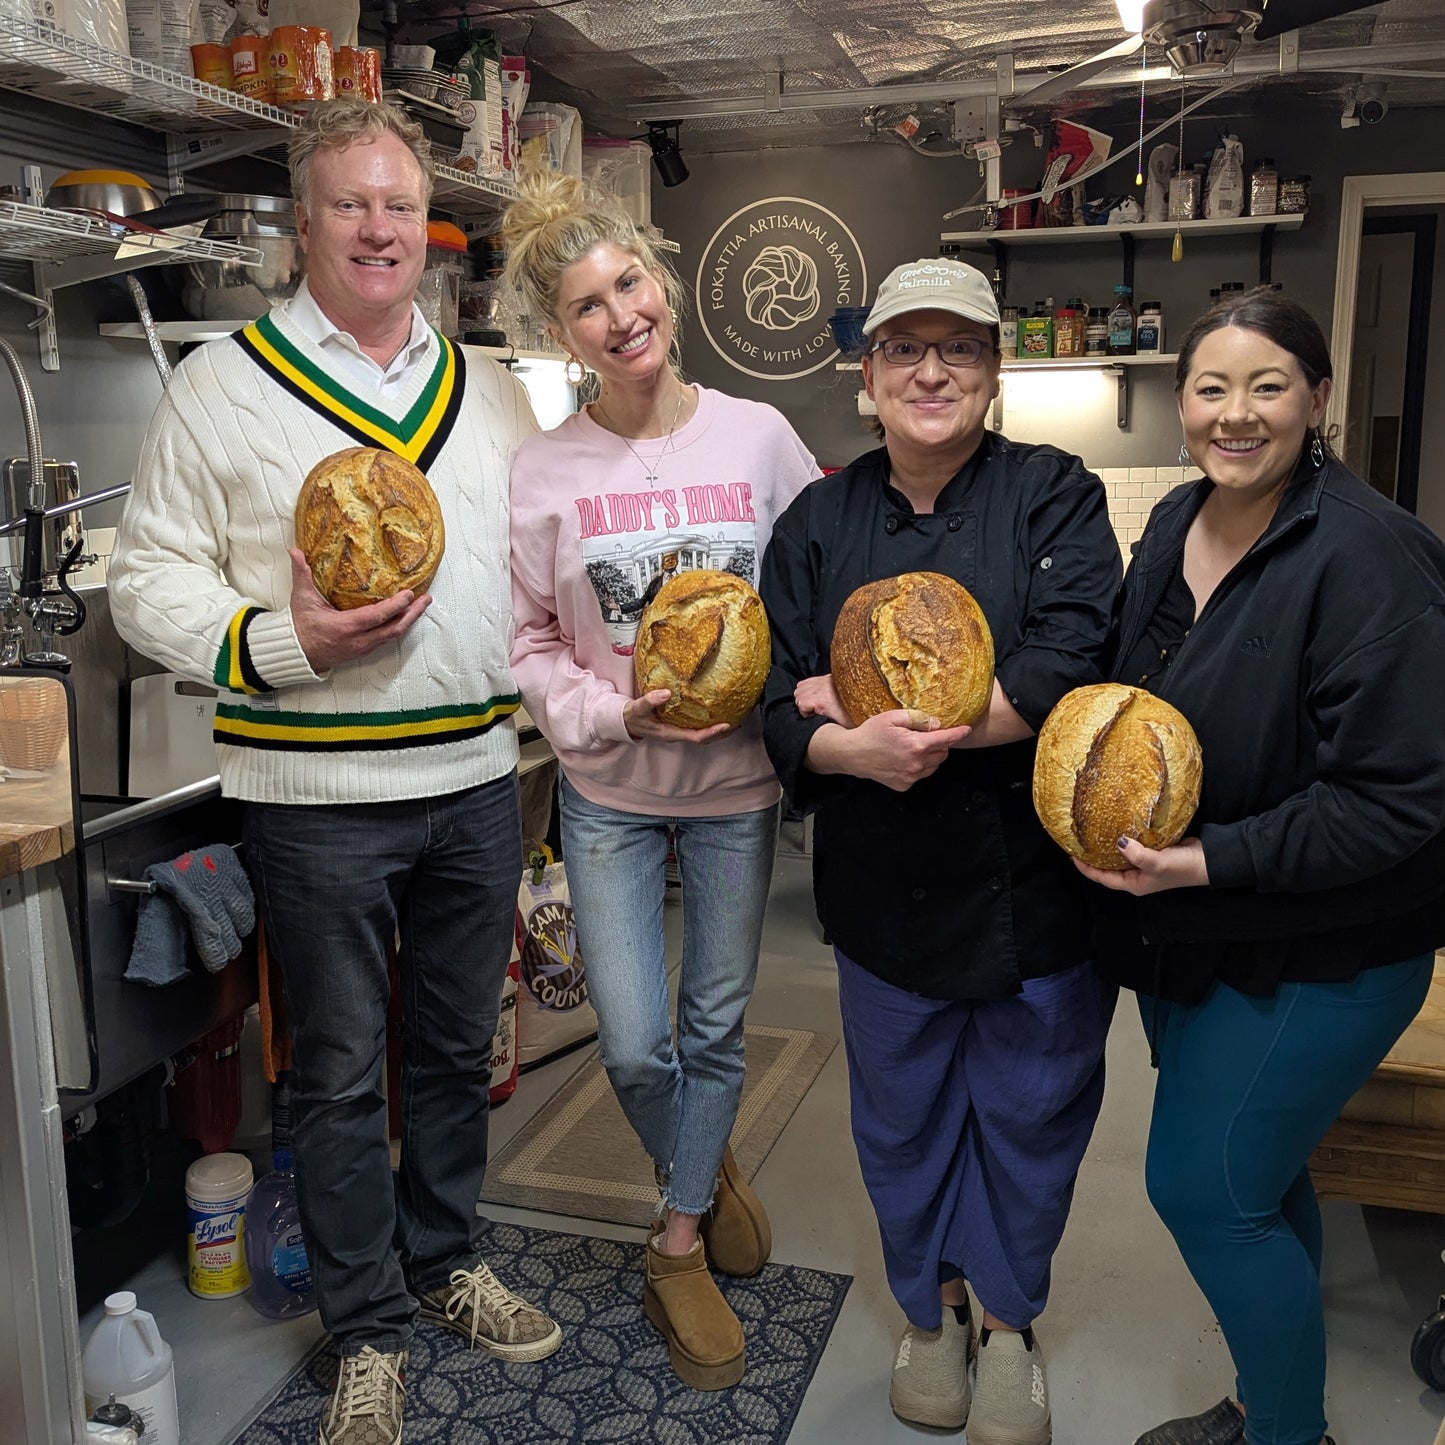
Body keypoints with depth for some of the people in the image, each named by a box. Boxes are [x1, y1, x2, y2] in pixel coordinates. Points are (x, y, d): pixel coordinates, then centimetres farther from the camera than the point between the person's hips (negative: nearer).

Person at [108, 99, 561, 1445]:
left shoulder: (486, 386, 11)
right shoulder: (222, 384, -2)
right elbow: (150, 580, -5)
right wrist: (287, 645, -19)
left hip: (476, 778, 4)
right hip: (317, 794, -4)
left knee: (457, 1046, 17)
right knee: (340, 1072, 8)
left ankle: (448, 1263, 39)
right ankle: (369, 1333, 28)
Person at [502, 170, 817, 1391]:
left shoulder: (758, 437, -5)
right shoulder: (543, 470, -7)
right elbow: (529, 645, -3)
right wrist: (616, 714, -18)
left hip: (738, 783, 1)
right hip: (609, 793, 0)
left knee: (715, 1028, 13)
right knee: (634, 1049, 4)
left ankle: (679, 1250, 36)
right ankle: (704, 1171, 40)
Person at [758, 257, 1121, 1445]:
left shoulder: (1054, 496, -5)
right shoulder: (819, 523, 2)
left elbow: (1072, 668, -20)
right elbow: (783, 703, -2)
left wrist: (889, 716, -21)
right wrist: (855, 747, -24)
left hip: (1037, 880, -2)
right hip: (887, 888, 2)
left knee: (1028, 1111, 15)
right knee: (903, 1114, 18)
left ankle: (1008, 1318, 41)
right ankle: (930, 1310, 44)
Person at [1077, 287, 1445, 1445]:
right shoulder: (1174, 528, 2)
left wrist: (1210, 862, -28)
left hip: (1314, 956, -7)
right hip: (1190, 935, 7)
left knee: (1202, 1187, 0)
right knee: (1259, 1179, 21)